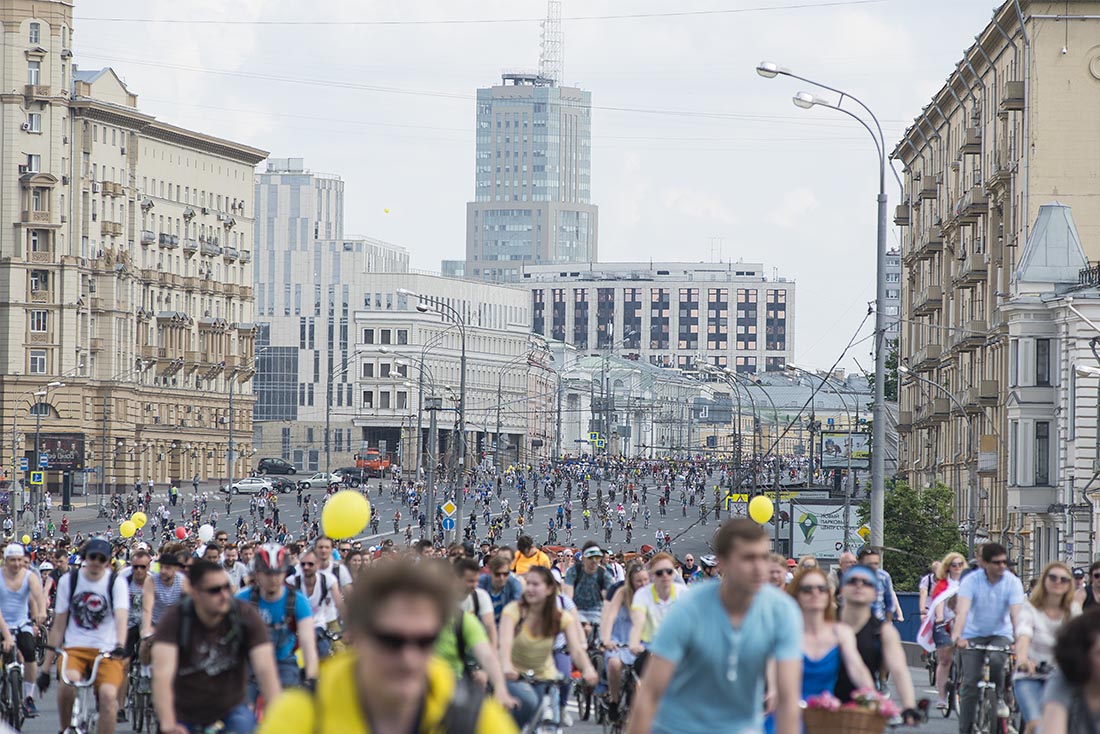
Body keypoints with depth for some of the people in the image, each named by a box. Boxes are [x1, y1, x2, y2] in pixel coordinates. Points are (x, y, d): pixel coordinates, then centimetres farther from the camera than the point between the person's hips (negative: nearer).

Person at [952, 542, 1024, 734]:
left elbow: (1016, 613, -23)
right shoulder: (971, 580, -15)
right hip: (974, 634, 0)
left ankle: (999, 698, -4)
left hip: (1000, 633, 0)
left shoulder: (1012, 582, -13)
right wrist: (957, 636, -46)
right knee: (970, 684, -8)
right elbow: (962, 610, -28)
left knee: (996, 660, -32)